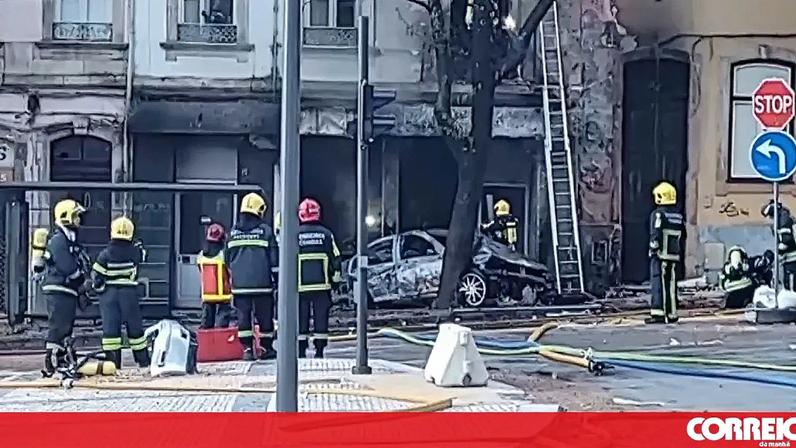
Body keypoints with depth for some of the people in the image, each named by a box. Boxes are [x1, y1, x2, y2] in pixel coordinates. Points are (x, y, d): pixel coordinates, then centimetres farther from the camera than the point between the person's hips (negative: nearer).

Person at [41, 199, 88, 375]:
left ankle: (62, 362, 19)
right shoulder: (58, 239, -12)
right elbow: (67, 268, -19)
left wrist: (82, 291, 14)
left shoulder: (70, 239, 19)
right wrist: (83, 281, -4)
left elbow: (81, 264, 20)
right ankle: (50, 366, -10)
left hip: (69, 291, 10)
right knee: (58, 327, -11)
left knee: (66, 328, 13)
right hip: (58, 290, -10)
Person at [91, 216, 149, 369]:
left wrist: (99, 288, 6)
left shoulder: (105, 254, -9)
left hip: (109, 295, -1)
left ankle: (113, 362, 0)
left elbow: (96, 276, -7)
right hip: (129, 294, 1)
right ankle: (143, 361, 19)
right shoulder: (135, 252, -5)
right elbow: (142, 253, 18)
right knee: (135, 328, 12)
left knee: (110, 328, 2)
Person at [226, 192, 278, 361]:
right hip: (262, 282, -3)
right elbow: (274, 258, -2)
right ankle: (266, 348, 11)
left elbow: (228, 259, 16)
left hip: (239, 283, 3)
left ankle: (247, 348, 3)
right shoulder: (265, 230, -3)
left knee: (243, 316, 6)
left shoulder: (233, 232, 9)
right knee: (264, 315, 6)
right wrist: (277, 279, 4)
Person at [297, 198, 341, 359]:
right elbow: (335, 260, 5)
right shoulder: (326, 234, 3)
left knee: (301, 318, 5)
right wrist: (335, 281, 14)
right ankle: (319, 350, 6)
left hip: (300, 286, -1)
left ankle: (301, 351, 5)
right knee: (321, 318, 5)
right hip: (322, 285, 1)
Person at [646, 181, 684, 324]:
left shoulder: (658, 214, -10)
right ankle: (671, 315, 15)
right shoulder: (679, 216, 12)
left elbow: (655, 235, -18)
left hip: (660, 255, -6)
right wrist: (680, 254, 21)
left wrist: (653, 250, -10)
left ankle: (658, 313, -14)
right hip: (674, 256, 6)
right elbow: (683, 236, 16)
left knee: (658, 284, -7)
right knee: (671, 285, 12)